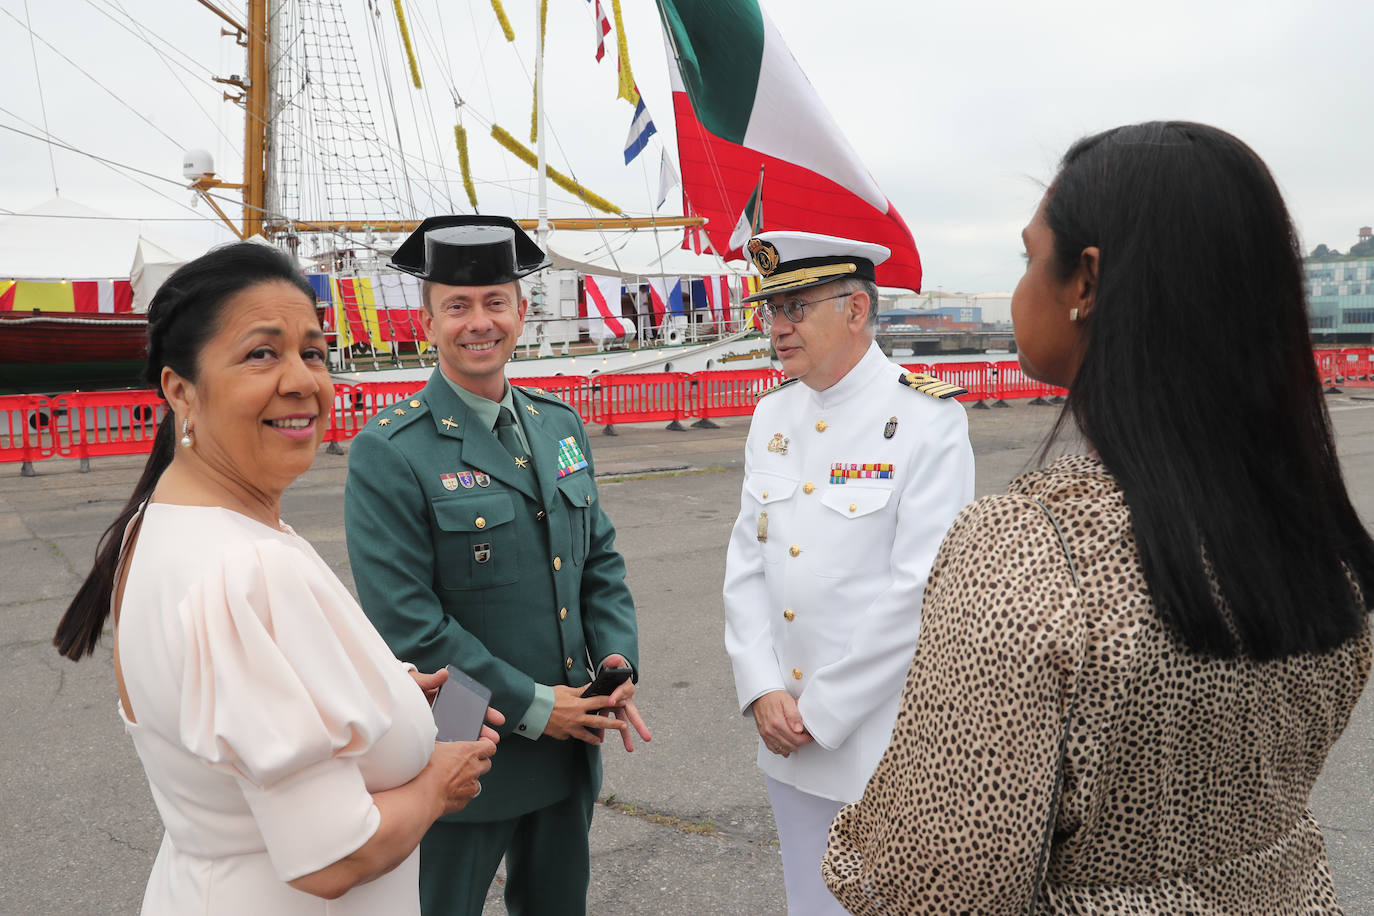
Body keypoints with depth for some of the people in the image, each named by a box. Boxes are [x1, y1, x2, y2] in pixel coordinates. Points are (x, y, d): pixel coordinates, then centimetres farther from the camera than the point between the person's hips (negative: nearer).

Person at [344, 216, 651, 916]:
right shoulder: (388, 453, -16)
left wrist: (618, 661, -6)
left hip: (571, 745, 6)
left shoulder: (561, 424, 4)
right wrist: (530, 707, -17)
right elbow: (406, 623, -19)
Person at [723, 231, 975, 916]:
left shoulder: (928, 420, -15)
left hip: (887, 746, -5)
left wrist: (822, 712, -15)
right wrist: (762, 691, -6)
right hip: (787, 735, 6)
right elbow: (746, 559, 5)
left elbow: (917, 591, -19)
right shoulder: (773, 414, 5)